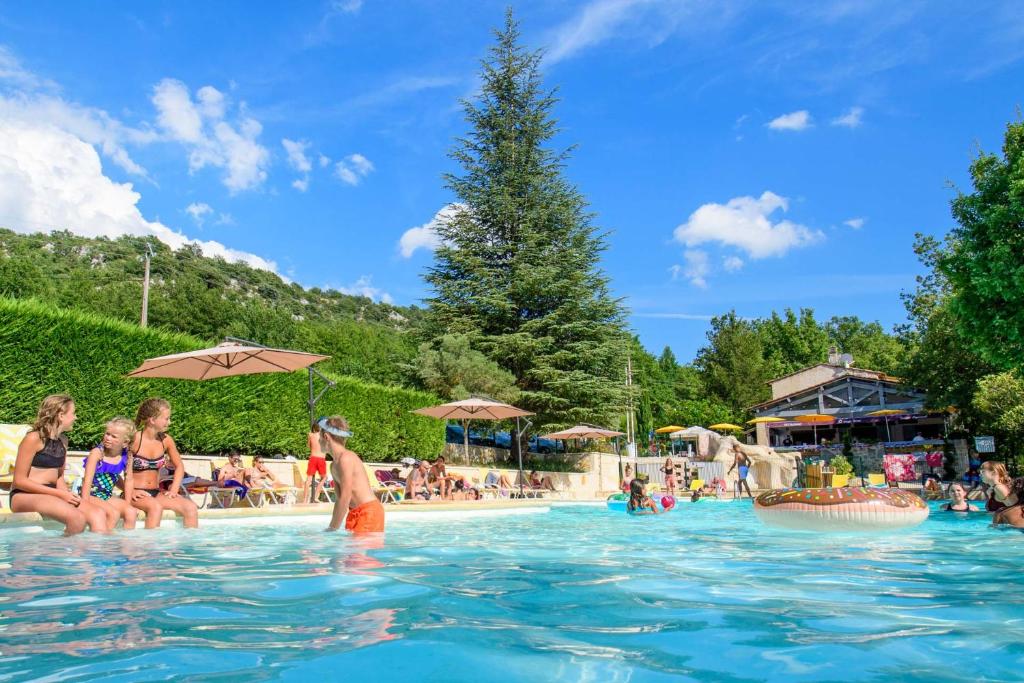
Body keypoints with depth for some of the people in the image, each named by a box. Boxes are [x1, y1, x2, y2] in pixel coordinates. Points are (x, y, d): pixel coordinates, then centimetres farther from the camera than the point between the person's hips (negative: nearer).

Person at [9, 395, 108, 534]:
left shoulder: (63, 440, 13)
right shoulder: (34, 438, -9)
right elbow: (19, 481, -11)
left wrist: (67, 494, -2)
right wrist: (59, 493, -15)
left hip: (52, 495, 7)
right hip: (25, 495, -7)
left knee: (98, 514, -17)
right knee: (77, 518, -32)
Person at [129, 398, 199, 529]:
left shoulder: (166, 440, 3)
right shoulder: (134, 439, -12)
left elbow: (179, 466, 14)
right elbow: (127, 473, -13)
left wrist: (173, 491, 1)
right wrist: (128, 500, -21)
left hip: (156, 493, 5)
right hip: (137, 494, -5)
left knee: (191, 507, -16)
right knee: (156, 507, -36)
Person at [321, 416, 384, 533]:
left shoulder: (346, 458, -16)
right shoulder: (334, 465, 14)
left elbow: (345, 498, -19)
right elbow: (339, 499, 16)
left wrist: (333, 529, -15)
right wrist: (331, 527, 10)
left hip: (369, 512, -9)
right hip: (354, 513, 9)